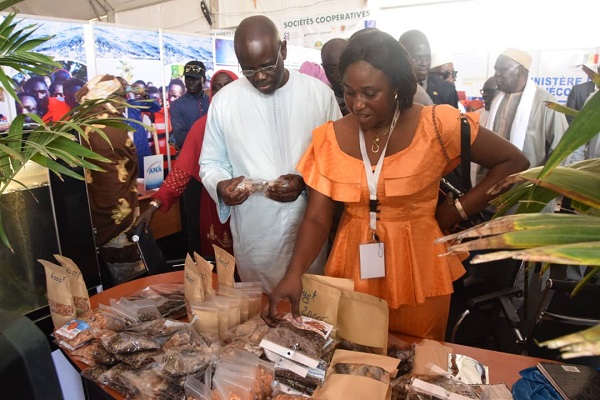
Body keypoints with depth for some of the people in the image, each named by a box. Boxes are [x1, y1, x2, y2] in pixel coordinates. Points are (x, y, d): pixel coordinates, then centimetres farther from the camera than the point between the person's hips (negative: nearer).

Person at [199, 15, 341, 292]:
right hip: (252, 236, 1)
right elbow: (211, 162, 6)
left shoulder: (320, 93, -5)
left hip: (309, 231, 0)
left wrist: (306, 182, -18)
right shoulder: (223, 101, -2)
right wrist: (220, 185, -15)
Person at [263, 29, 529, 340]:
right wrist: (293, 274, -23)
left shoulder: (437, 125, -12)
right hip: (352, 270, 2)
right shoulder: (330, 138, -5)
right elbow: (317, 218, -8)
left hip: (417, 270, -2)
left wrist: (457, 210, -8)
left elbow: (514, 163, -2)